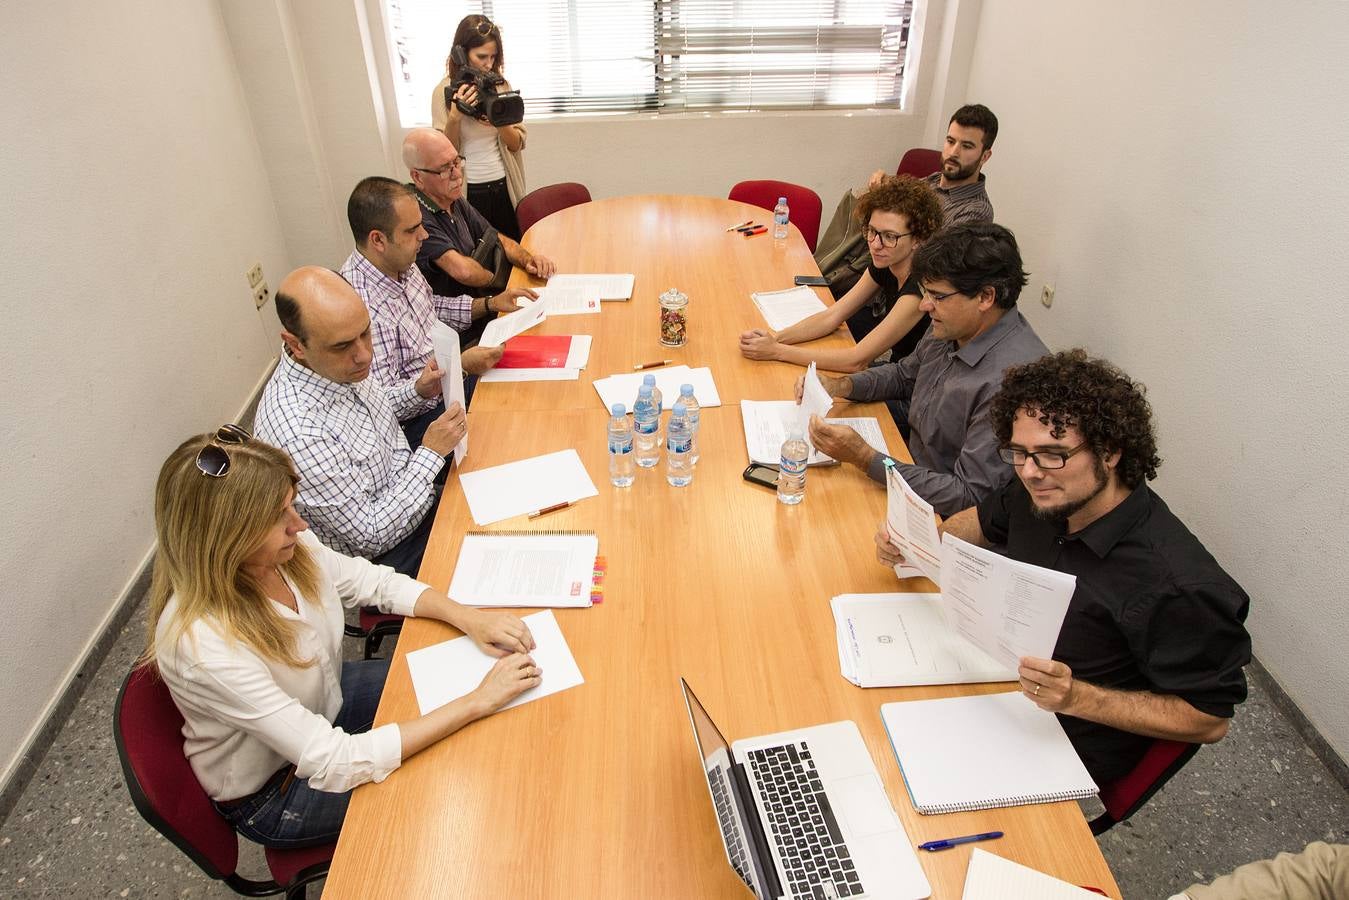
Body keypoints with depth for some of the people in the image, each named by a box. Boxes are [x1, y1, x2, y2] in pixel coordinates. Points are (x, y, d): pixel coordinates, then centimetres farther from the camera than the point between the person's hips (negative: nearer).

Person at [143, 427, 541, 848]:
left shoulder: (289, 547, -21)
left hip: (325, 702, 6)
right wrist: (477, 702, -36)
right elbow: (334, 763, -37)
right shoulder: (201, 643, -39)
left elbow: (376, 581, -3)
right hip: (271, 793, -6)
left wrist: (468, 617, -19)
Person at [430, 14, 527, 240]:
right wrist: (455, 117, -22)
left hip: (505, 187, 2)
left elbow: (517, 143, 0)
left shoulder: (501, 86, 3)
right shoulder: (444, 91, -5)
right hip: (470, 191, -2)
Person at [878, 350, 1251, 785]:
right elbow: (983, 520, 13)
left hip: (1070, 745, -6)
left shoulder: (1174, 582, -30)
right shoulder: (1044, 493, -10)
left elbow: (1210, 719, -19)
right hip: (997, 668, 7)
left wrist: (1077, 698, -33)